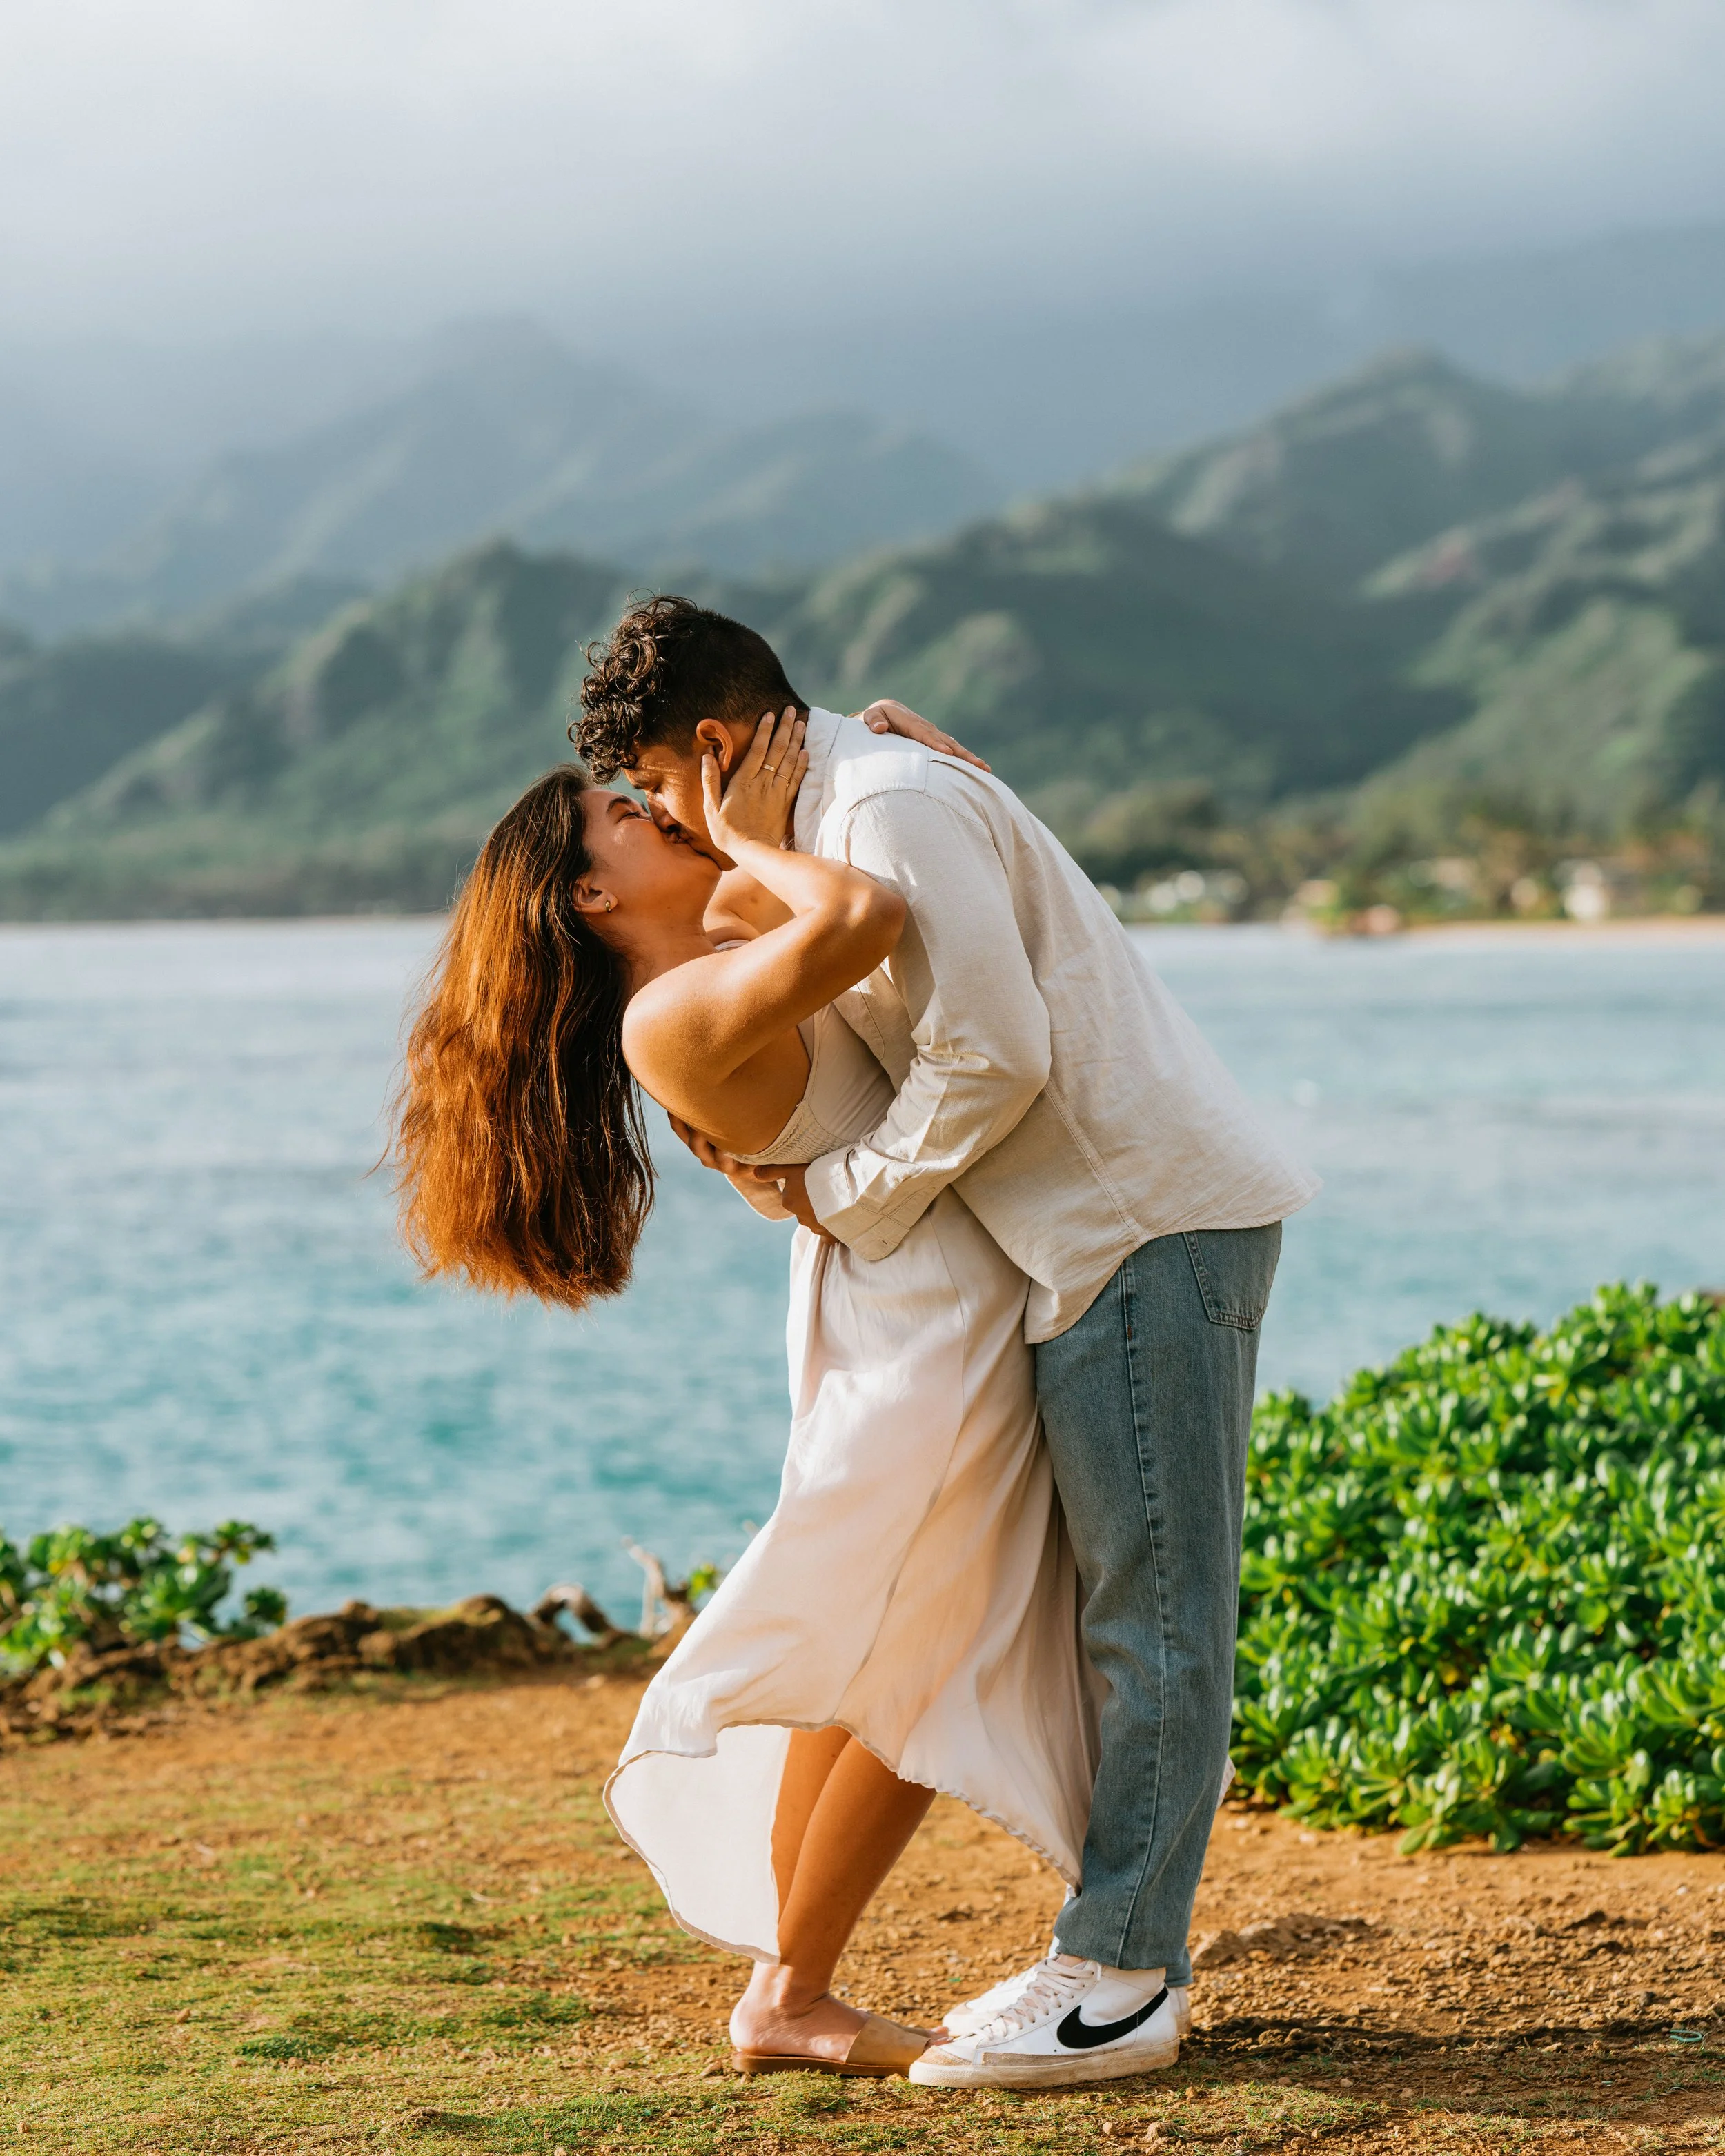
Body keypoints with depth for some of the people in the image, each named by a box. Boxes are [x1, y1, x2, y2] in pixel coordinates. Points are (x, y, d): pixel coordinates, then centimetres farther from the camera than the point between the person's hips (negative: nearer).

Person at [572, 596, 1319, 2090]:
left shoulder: (893, 806, -13)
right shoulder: (845, 817, 19)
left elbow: (996, 1053, -20)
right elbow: (934, 1050, 20)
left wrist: (844, 1196, -8)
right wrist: (760, 1152, 5)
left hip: (1151, 1221, -11)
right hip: (1120, 1229, 11)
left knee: (1152, 1614, -7)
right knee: (1128, 1611, 13)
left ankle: (1118, 1984, -4)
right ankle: (1124, 1953, 19)